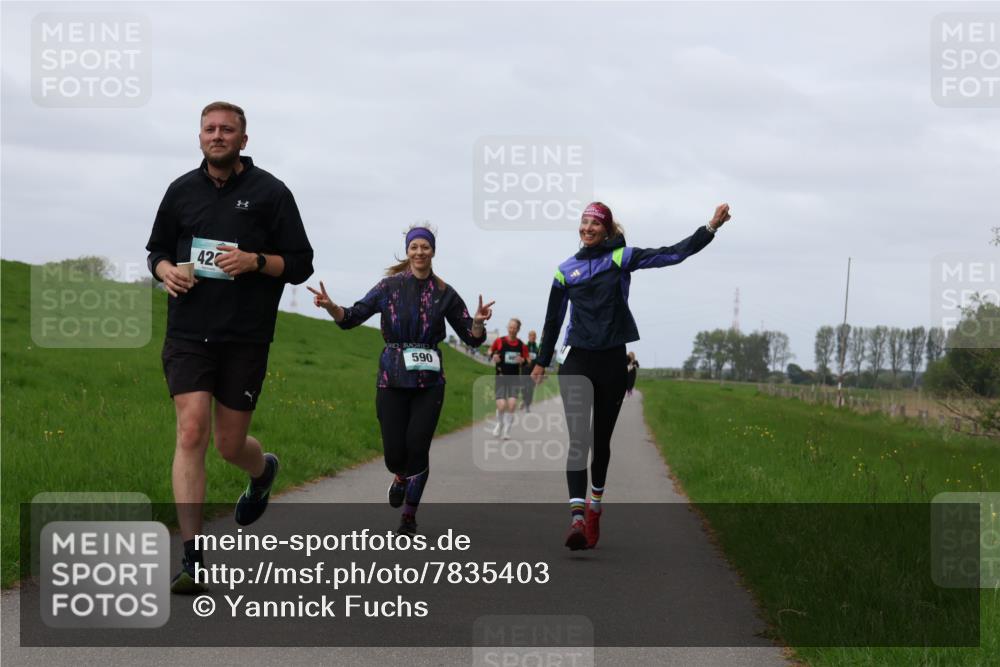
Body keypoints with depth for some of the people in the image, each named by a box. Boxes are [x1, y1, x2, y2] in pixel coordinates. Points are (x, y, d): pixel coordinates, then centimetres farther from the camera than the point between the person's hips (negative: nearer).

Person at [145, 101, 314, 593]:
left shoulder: (270, 193, 1)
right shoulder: (182, 190, 10)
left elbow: (300, 265, 2)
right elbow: (157, 249, 22)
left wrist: (254, 261, -16)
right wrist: (166, 270, -2)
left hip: (246, 338, -1)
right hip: (188, 333, 2)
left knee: (230, 445, 6)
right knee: (191, 432, -12)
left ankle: (264, 470, 46)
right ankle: (192, 560, -12)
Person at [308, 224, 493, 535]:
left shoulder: (444, 294, 4)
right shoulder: (390, 286, 2)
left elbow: (472, 338, 7)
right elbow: (352, 317, -2)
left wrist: (479, 322, -16)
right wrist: (330, 306, -23)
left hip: (429, 382, 0)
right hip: (392, 380, 0)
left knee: (417, 449, -8)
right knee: (394, 453, -3)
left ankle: (409, 515, 11)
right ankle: (401, 477, 35)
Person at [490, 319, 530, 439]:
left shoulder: (522, 345, 1)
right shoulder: (499, 341, -3)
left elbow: (527, 360, 10)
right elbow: (491, 351, 12)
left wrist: (522, 360, -12)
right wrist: (493, 356, -10)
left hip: (514, 378, 1)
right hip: (501, 378, -1)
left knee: (512, 404, -15)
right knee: (501, 405, -12)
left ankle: (506, 430, 4)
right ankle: (499, 424, 21)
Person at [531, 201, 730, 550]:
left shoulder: (621, 258, 1)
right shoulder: (566, 270, 7)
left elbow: (674, 253, -8)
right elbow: (553, 318, 17)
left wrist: (710, 228, -18)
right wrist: (542, 361, 23)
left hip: (612, 362, 0)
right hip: (576, 361, 0)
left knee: (601, 440, 11)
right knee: (578, 439, -13)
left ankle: (594, 508, 30)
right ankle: (578, 517, -24)